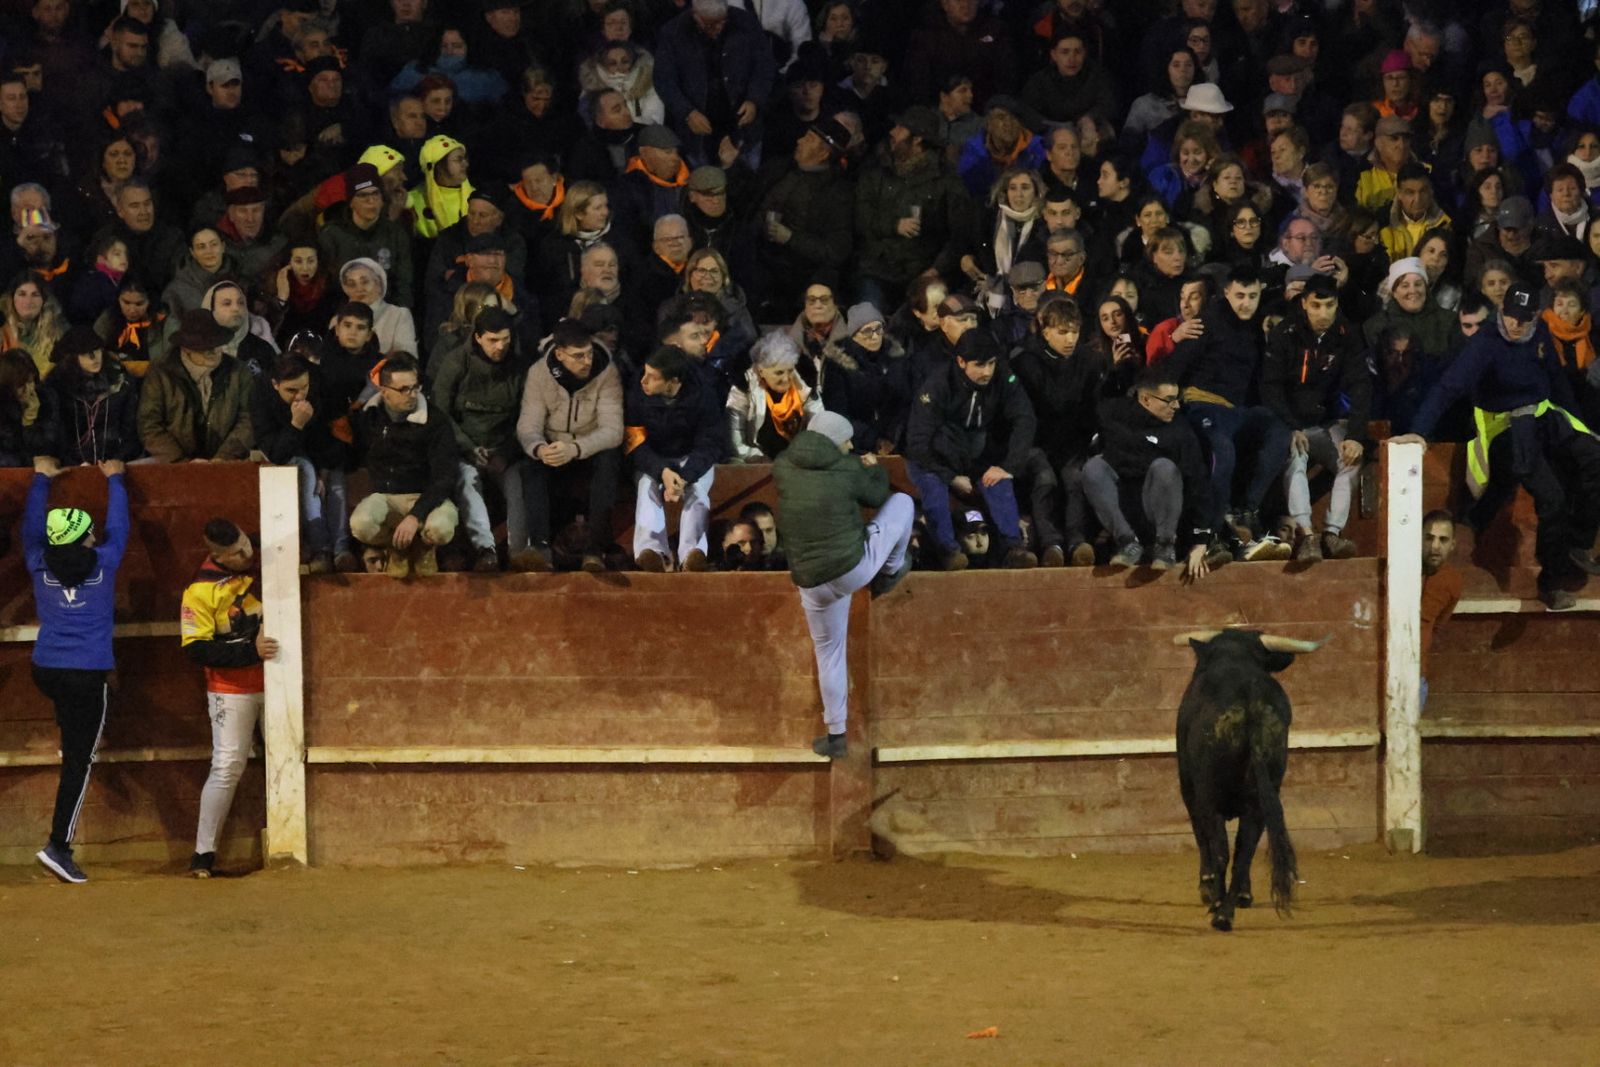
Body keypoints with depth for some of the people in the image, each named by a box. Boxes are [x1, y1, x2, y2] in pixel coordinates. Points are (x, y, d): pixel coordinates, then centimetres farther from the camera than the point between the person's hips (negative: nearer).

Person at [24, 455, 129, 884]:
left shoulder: (41, 566, 2)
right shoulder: (103, 563, -3)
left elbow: (31, 527, 20)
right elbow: (118, 526, 14)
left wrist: (42, 479, 33)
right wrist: (114, 479, 29)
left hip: (46, 671, 4)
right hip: (88, 675, -4)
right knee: (78, 762, -2)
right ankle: (59, 846, -9)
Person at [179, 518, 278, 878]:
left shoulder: (264, 561, -1)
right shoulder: (201, 589, -14)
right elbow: (196, 649, -17)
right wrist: (251, 651, -23)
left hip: (274, 683, 5)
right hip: (231, 690, -5)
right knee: (227, 766, -10)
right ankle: (204, 852, -4)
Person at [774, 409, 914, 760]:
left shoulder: (783, 468, 0)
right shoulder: (847, 468, -8)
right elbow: (876, 496, 11)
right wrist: (874, 469, 32)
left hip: (812, 583, 3)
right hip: (855, 567, -3)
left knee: (829, 651, 22)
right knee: (902, 503, 16)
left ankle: (836, 735, 25)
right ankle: (890, 573, 32)